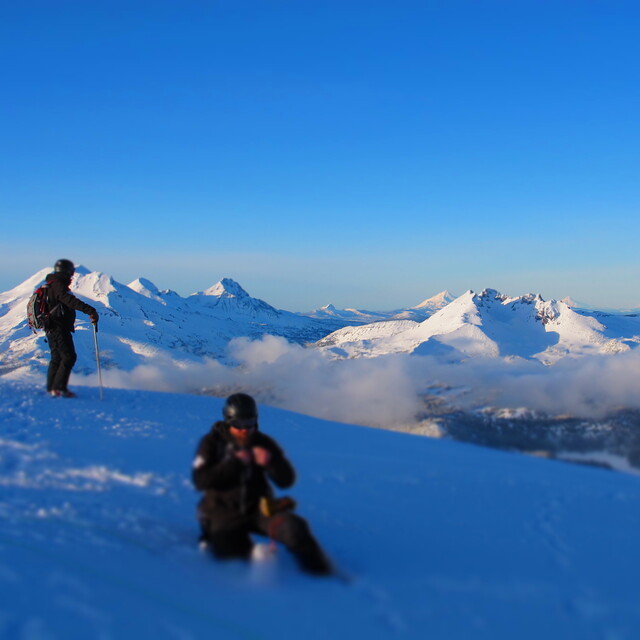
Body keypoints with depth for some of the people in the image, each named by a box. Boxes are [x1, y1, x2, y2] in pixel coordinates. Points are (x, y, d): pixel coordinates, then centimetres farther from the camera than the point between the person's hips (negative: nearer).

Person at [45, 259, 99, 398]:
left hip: (52, 328, 11)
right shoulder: (58, 285, -15)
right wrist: (91, 310, -40)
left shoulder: (51, 286, 18)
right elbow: (71, 301, -31)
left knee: (57, 358, 16)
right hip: (59, 328, -11)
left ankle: (51, 387, 22)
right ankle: (59, 388, -16)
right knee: (69, 356, -13)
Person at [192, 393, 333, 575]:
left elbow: (286, 480, -4)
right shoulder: (212, 442, -4)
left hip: (259, 508, 0)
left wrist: (270, 462, -24)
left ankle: (319, 569, -3)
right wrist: (235, 463, -23)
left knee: (294, 529, -23)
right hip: (225, 515, 0)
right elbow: (201, 481, -16)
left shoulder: (263, 443, -1)